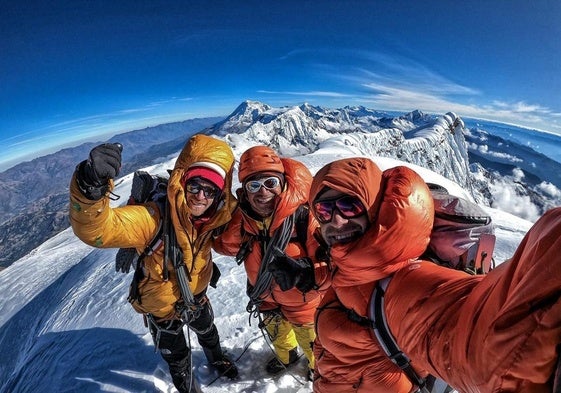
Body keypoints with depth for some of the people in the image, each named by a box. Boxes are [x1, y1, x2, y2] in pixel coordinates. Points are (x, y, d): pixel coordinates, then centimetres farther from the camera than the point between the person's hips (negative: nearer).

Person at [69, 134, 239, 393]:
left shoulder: (211, 217, -21)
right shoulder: (155, 218, -39)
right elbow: (95, 230, -55)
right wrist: (90, 187, -71)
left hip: (196, 297, 5)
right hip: (162, 309, -5)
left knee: (208, 333, 35)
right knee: (177, 359, 22)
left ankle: (218, 360, 69)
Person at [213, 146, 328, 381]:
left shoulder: (304, 217, -37)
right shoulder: (241, 218, -21)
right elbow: (227, 245, -3)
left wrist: (309, 275, -48)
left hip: (302, 301, -4)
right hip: (267, 298, 5)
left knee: (310, 342, 26)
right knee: (277, 335, 35)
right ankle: (285, 356, 70)